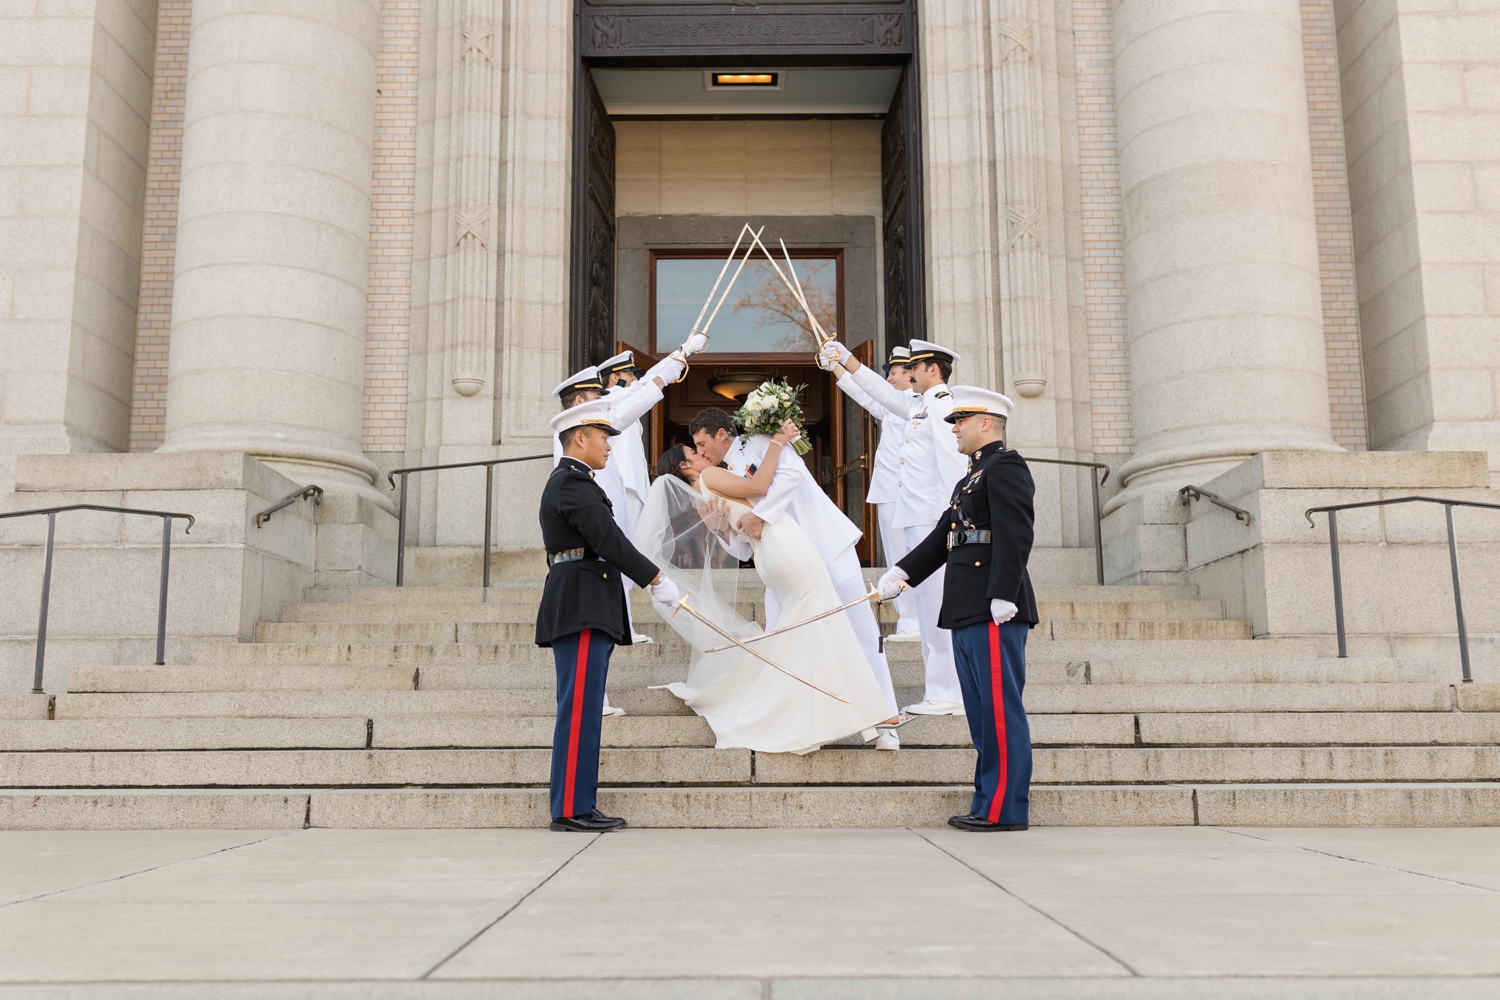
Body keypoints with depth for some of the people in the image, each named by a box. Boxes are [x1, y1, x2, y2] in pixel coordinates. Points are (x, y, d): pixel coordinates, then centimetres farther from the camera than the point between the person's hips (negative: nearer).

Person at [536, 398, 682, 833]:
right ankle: (570, 809, -6)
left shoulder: (576, 483, 25)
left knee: (586, 712, 9)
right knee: (579, 711, -9)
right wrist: (656, 579, -13)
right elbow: (609, 540, -16)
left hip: (591, 613, 10)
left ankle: (580, 805, 11)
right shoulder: (571, 483, -9)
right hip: (581, 610, -10)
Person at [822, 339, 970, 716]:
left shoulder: (942, 405, -10)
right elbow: (885, 394, 35)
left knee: (938, 604, -9)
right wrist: (846, 361, 39)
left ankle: (947, 695, -6)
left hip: (933, 519, -10)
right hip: (918, 519, 10)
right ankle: (942, 690, 16)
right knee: (930, 606, 11)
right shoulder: (920, 406, 19)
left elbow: (952, 465, -18)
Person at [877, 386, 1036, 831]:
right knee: (981, 711, 12)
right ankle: (988, 804, 18)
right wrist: (902, 572, 15)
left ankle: (1006, 809, -1)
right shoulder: (976, 475, 25)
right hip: (968, 613, 10)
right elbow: (945, 535, 23)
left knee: (1000, 708, -6)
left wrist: (1003, 597, -23)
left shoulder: (1005, 467, -7)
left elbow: (1015, 536, -17)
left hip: (995, 611, -10)